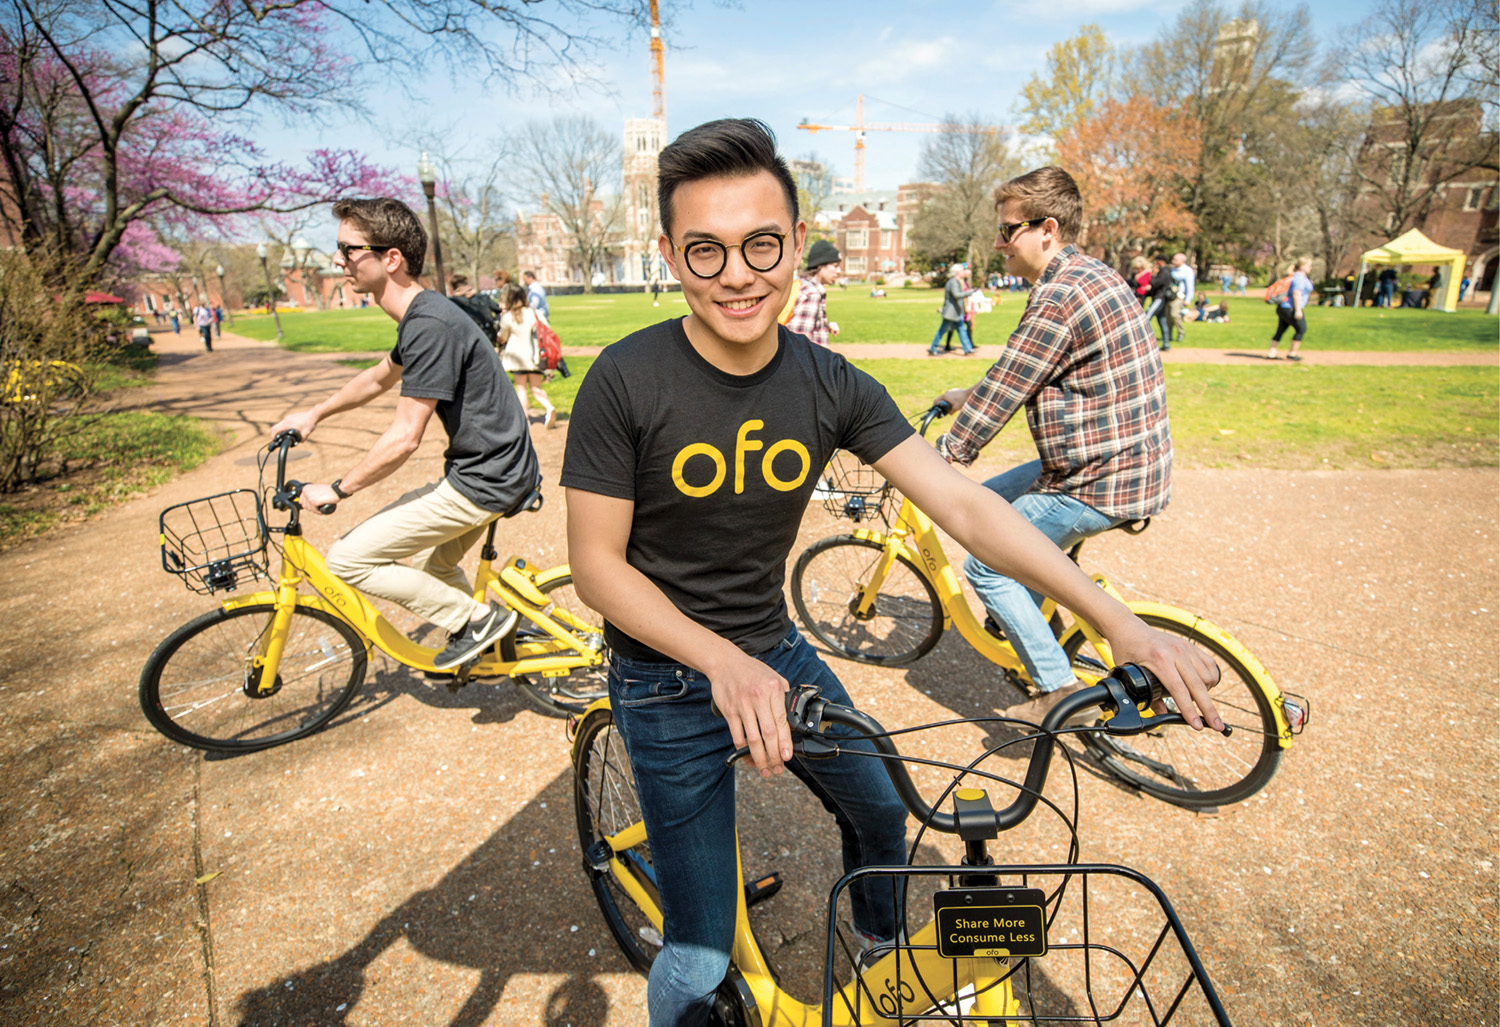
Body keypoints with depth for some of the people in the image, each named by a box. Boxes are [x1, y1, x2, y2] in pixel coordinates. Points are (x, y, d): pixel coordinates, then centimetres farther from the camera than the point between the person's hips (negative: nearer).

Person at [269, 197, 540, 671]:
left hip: (482, 481, -10)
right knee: (431, 562, 27)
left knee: (348, 559, -4)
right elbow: (380, 377, 30)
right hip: (487, 468, 10)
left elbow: (404, 437, -21)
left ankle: (477, 618, 3)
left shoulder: (430, 325, -22)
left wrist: (337, 490, -9)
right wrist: (314, 413, 30)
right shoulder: (422, 314, 11)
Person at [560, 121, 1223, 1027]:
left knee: (881, 812, 23)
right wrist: (724, 663, -29)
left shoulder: (831, 386, -10)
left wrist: (1119, 620, -20)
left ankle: (888, 954, 58)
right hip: (669, 680, -4)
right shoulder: (626, 382, -20)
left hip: (778, 650, 5)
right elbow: (597, 564, -16)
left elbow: (963, 504, -13)